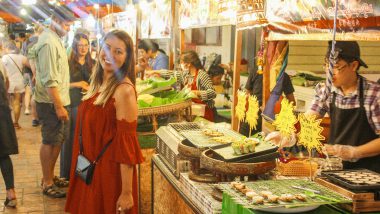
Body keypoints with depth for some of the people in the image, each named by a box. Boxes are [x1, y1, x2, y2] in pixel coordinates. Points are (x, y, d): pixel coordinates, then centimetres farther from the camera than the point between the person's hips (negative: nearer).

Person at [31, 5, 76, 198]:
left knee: (58, 139, 17)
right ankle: (47, 184, 12)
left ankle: (50, 176, 30)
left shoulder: (55, 39, 12)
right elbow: (49, 80, -24)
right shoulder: (48, 43, -19)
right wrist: (58, 107, -22)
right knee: (50, 142, 0)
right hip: (52, 104, -9)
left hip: (59, 101, 9)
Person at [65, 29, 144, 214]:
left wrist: (127, 193, -20)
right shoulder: (99, 83, 5)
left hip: (110, 171, -8)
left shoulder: (124, 90, -20)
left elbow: (126, 144, -21)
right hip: (89, 169, 8)